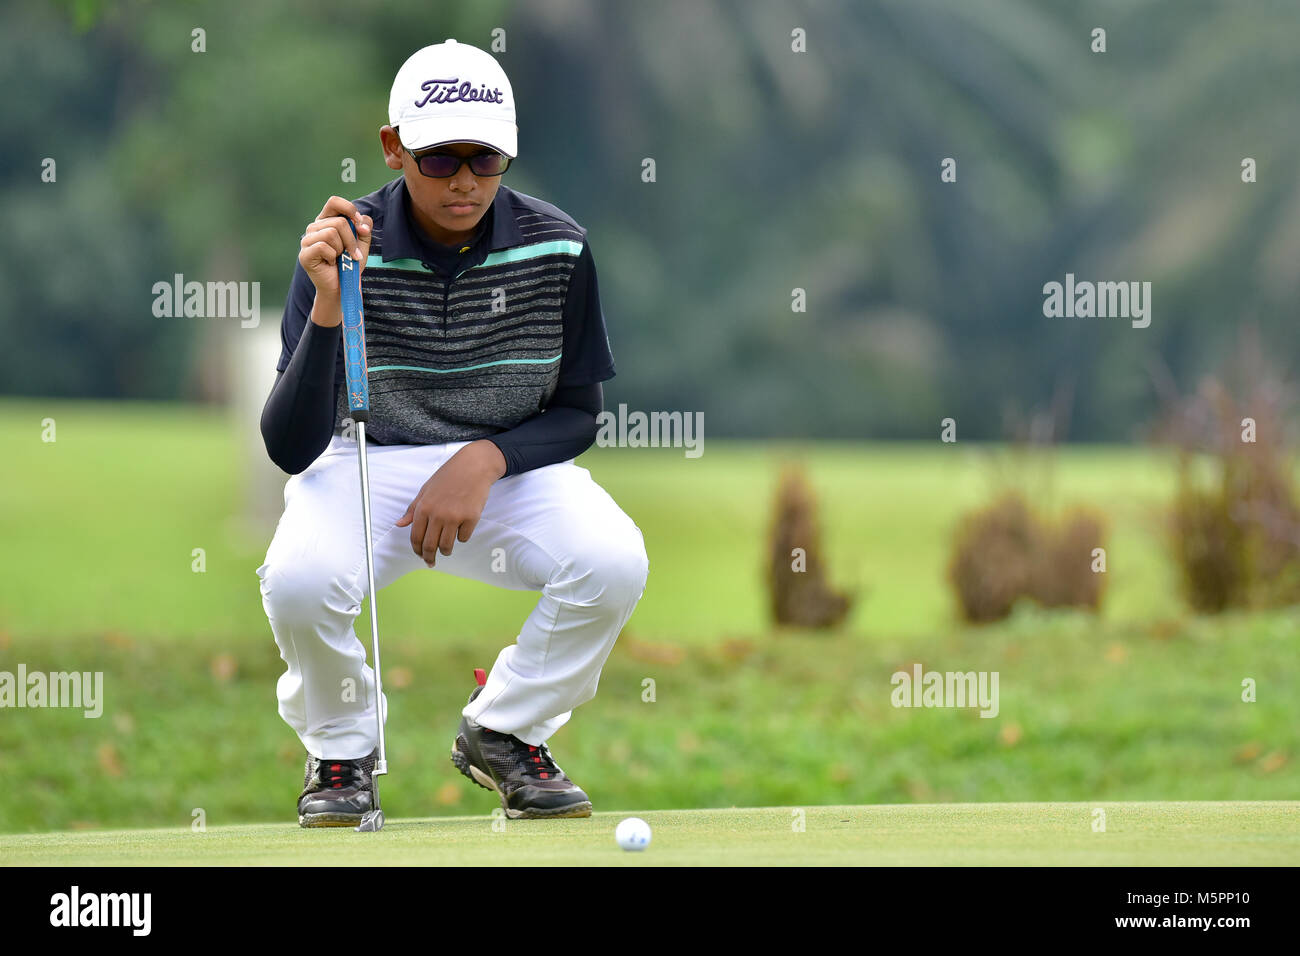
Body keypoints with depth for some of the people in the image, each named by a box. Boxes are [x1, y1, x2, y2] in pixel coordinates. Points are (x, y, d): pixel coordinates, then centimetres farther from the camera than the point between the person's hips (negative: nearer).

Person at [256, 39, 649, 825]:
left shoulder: (557, 247, -9)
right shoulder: (346, 251, -16)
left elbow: (580, 412, 2)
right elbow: (290, 450, -21)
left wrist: (487, 460, -18)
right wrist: (328, 308, -36)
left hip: (510, 466, 2)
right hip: (367, 462, -2)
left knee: (614, 561, -28)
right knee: (300, 578, -34)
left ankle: (503, 733, 1)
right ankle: (342, 751, 0)